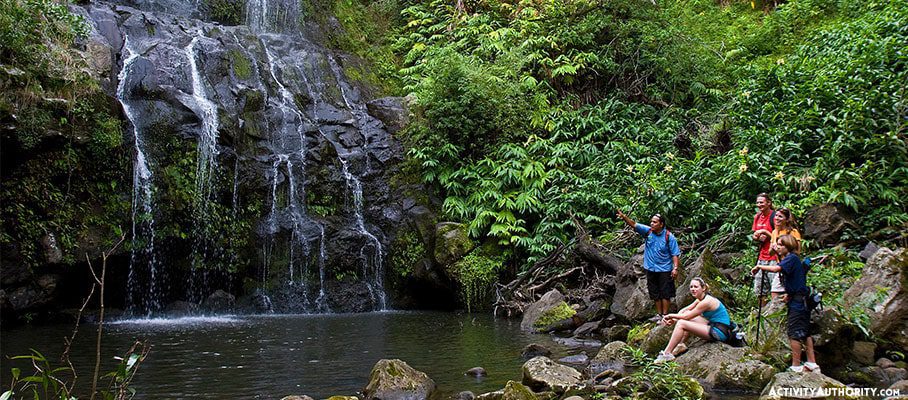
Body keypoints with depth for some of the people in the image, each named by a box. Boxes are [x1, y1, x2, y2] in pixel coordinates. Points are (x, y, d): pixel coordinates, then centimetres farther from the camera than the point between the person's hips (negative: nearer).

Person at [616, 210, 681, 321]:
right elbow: (634, 225, -12)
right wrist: (624, 217, -29)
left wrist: (675, 268, -20)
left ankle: (665, 315, 11)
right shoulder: (648, 231, -2)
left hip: (664, 270, -5)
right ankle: (659, 314, 27)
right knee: (655, 293, 15)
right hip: (651, 269, 5)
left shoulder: (669, 237, -13)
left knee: (665, 293, 2)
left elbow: (675, 254, -11)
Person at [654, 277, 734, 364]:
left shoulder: (706, 302, -20)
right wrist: (674, 319, -5)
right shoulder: (700, 299, 9)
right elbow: (684, 310, 13)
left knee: (681, 324, -14)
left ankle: (667, 353, -9)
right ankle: (680, 344, 10)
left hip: (720, 333, -10)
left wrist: (671, 315, 0)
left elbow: (686, 316, -14)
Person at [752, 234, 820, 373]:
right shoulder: (793, 259, 17)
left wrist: (759, 266, -18)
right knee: (805, 332, 13)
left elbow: (776, 268, -30)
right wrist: (789, 293, 19)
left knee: (794, 333, -7)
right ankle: (812, 364, 17)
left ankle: (796, 366, -4)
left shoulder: (791, 258, -14)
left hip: (797, 302, -10)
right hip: (802, 300, 10)